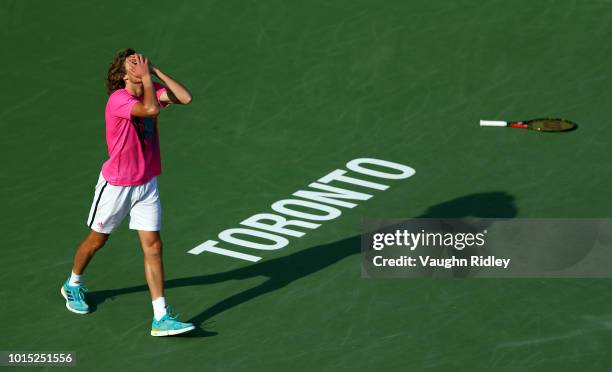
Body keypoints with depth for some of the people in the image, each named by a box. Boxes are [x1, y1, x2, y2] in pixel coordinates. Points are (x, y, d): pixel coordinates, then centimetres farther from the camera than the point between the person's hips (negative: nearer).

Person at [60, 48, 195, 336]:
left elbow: (185, 98, -12)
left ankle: (161, 319, -5)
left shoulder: (151, 90, -1)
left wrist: (156, 72, -13)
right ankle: (73, 285, 44)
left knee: (153, 247, -3)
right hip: (116, 185, -5)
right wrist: (147, 78, -26)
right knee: (97, 240, 16)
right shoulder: (118, 99, -23)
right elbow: (151, 109, -40)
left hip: (147, 185, 5)